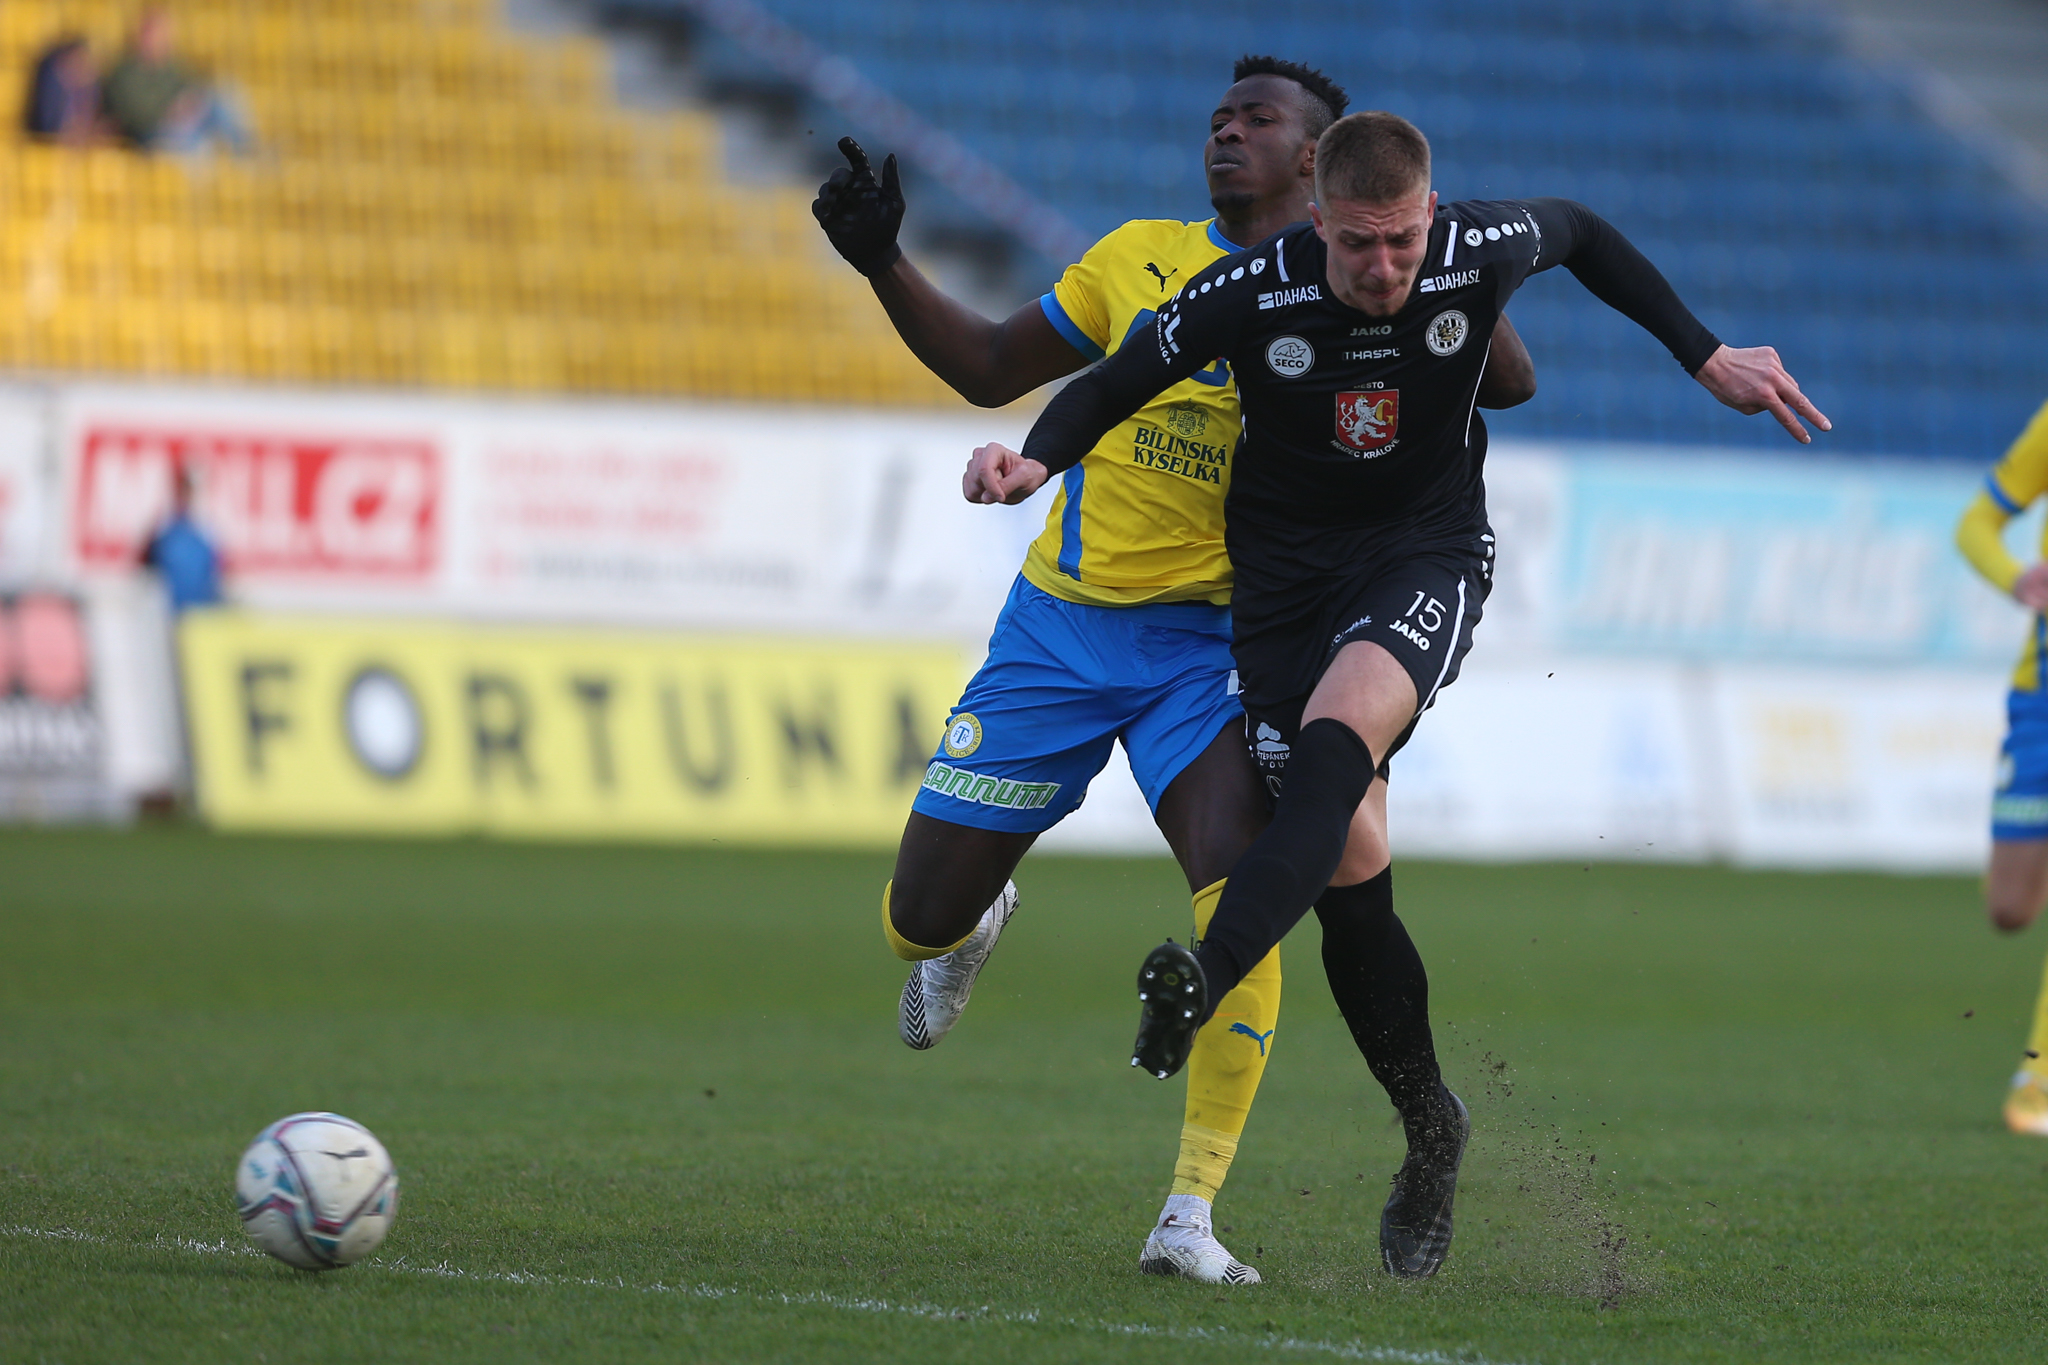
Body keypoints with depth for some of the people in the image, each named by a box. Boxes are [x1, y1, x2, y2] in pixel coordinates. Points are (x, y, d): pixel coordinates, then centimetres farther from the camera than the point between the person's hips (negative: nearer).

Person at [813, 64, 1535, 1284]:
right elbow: (989, 368, 17)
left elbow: (1508, 382, -6)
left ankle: (1192, 1216, -20)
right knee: (920, 920, 5)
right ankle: (974, 925, 46)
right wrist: (884, 263, 5)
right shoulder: (1141, 257, 9)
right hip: (1060, 627, 2)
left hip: (1213, 645, -2)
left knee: (1240, 898, -25)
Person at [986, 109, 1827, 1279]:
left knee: (1334, 743, -32)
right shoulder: (1250, 295, -17)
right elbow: (1114, 385, -4)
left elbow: (1580, 233, 9)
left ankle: (1202, 989, -51)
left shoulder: (1483, 255, -14)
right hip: (1287, 567, 1)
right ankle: (1431, 1130, 15)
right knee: (1349, 867, -4)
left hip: (1428, 551, -1)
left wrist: (1707, 358, 10)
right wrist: (1038, 459, -25)